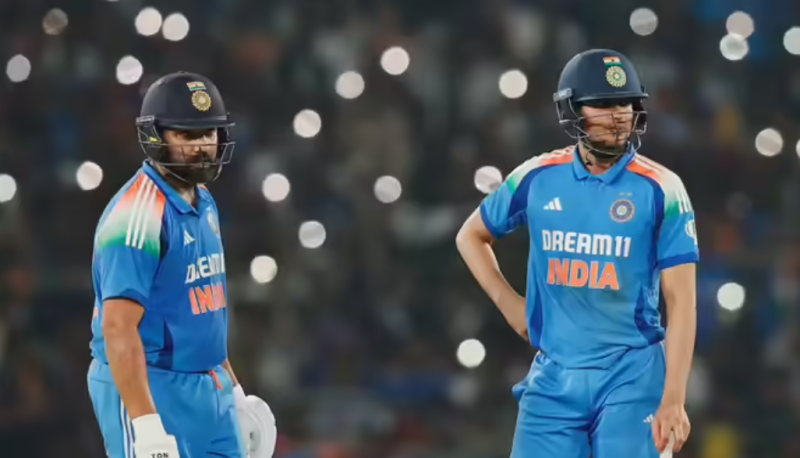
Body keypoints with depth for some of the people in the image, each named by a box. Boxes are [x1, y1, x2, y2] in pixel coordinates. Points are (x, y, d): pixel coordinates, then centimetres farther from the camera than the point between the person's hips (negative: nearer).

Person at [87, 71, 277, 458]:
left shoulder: (204, 204, 11)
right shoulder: (138, 214, -18)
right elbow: (119, 327, -24)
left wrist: (235, 393, 21)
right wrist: (145, 425, -30)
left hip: (211, 395, 9)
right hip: (151, 390, -9)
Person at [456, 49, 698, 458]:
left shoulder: (660, 190, -6)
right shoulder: (537, 179, 2)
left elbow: (681, 301, -8)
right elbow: (471, 236, 21)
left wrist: (673, 399, -15)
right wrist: (509, 304, 8)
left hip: (631, 377, -3)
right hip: (553, 377, 3)